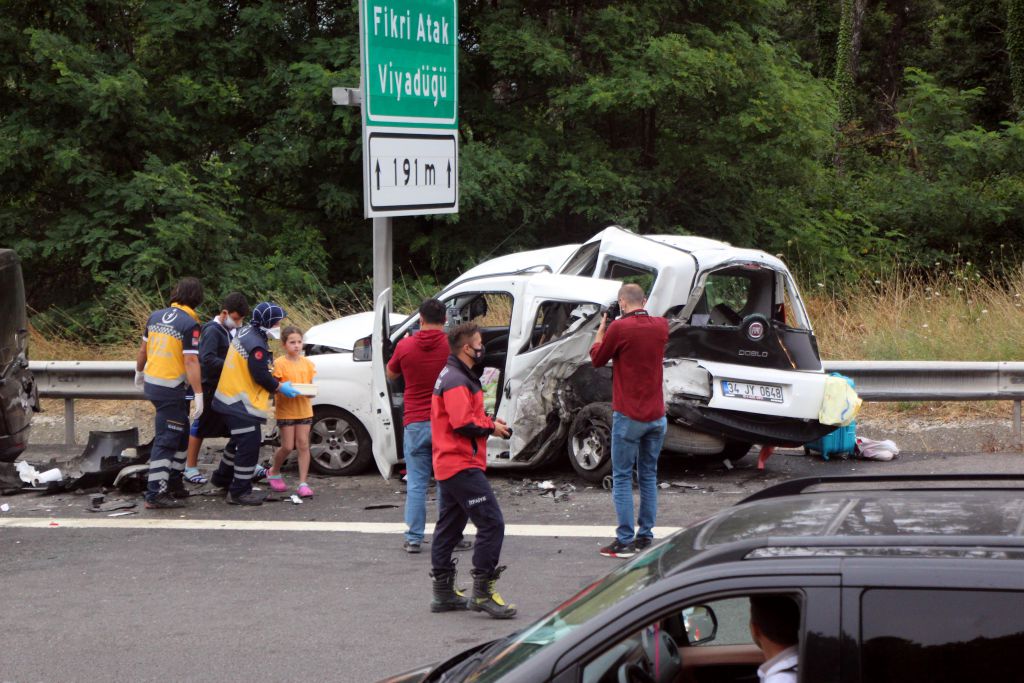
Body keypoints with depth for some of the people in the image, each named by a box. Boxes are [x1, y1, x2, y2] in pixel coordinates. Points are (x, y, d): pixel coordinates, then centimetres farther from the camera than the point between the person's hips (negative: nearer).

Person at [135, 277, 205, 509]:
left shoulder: (156, 316, 6)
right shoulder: (189, 324, -15)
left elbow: (143, 349, 16)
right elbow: (191, 361, -19)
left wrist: (139, 372, 33)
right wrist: (198, 395, -19)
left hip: (151, 383, 7)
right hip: (171, 389, -7)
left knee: (181, 434, 20)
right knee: (166, 440, -4)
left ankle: (173, 482, 28)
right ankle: (155, 494, -5)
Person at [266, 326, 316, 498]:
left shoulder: (307, 363, 7)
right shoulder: (279, 364, -7)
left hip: (304, 410, 4)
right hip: (286, 410, -4)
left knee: (303, 445, 0)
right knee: (288, 446, -1)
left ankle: (303, 483, 1)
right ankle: (274, 472, 26)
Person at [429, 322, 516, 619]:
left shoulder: (451, 376, 18)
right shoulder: (457, 381, -16)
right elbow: (463, 422, -25)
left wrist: (489, 422, 5)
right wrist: (491, 426, -10)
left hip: (449, 466, 12)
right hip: (462, 466, -12)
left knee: (449, 526, 15)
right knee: (492, 523, -12)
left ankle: (443, 593, 21)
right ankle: (482, 592, -13)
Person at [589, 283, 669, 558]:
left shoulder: (619, 328, -14)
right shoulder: (661, 326, 3)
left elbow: (597, 359, 1)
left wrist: (601, 330, 15)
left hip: (628, 416, -5)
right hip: (657, 416, 5)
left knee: (622, 478, 0)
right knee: (649, 476, 14)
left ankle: (625, 541, -3)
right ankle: (646, 536, 16)